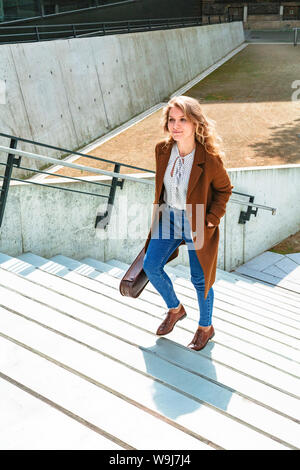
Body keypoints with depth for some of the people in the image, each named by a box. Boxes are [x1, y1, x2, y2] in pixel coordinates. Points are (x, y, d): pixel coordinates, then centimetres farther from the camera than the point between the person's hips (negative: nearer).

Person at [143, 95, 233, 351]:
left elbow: (224, 189, -6)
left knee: (199, 278, 8)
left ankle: (206, 327, 34)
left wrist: (211, 220, -13)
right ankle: (175, 309, 35)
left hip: (198, 224, -5)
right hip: (168, 217, 5)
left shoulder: (209, 159, -23)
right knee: (151, 266, 6)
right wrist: (160, 212, 13)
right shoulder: (162, 150, -9)